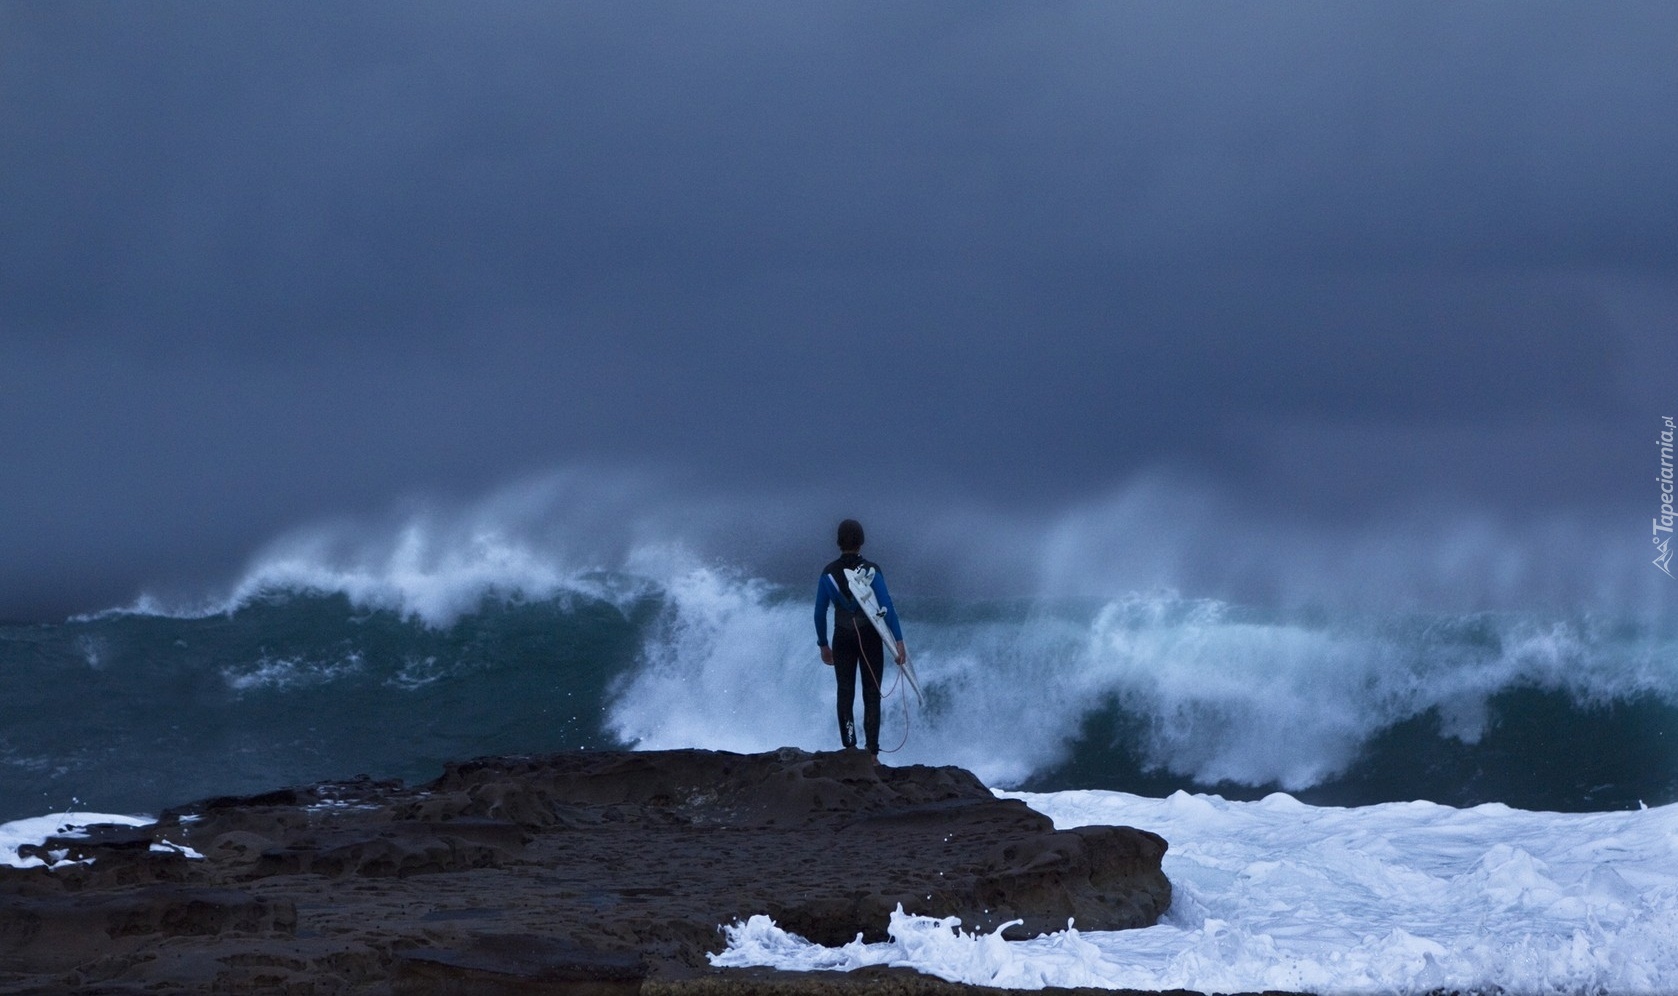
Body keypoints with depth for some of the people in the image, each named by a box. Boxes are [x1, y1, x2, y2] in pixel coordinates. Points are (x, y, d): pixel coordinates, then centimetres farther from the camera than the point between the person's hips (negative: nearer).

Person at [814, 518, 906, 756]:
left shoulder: (828, 573, -3)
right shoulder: (871, 570, -11)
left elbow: (820, 613, 3)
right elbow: (887, 607, -17)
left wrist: (823, 645, 15)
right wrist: (898, 641, -16)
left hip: (843, 639, 1)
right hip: (870, 638, -1)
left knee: (845, 693, 11)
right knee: (872, 695, 7)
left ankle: (849, 746, -2)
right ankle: (872, 753, 3)